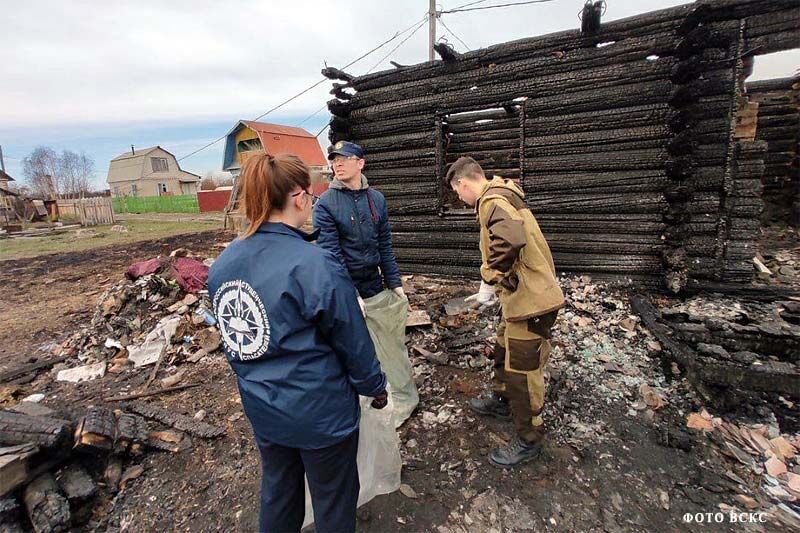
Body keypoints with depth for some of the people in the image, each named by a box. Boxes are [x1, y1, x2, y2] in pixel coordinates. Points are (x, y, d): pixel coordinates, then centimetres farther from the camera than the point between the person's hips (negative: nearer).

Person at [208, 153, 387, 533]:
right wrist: (375, 386, 0)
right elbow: (353, 341, -17)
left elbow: (230, 338, 6)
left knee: (277, 491, 29)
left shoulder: (222, 264, -6)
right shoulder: (316, 265, -27)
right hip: (320, 411, -6)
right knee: (333, 501, 19)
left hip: (261, 406, 6)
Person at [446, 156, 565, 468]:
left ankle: (529, 441, 23)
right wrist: (495, 279, 18)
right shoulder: (501, 195, 13)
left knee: (521, 371, 3)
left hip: (530, 300, -10)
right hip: (523, 294, 10)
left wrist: (489, 279, -25)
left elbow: (510, 239, -38)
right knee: (504, 352, 26)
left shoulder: (492, 200, -20)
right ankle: (502, 401, 49)